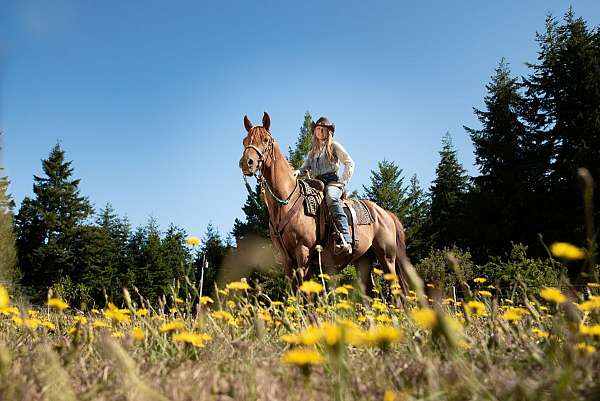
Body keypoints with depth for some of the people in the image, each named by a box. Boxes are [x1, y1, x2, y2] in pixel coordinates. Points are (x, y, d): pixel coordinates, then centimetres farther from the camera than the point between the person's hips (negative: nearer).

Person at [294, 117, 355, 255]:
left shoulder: (334, 146, 12)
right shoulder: (312, 151, 28)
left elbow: (349, 163, 7)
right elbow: (305, 167, 20)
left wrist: (343, 182, -4)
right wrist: (298, 172, -4)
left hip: (332, 181, -7)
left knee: (331, 199, -39)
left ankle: (345, 240, -51)